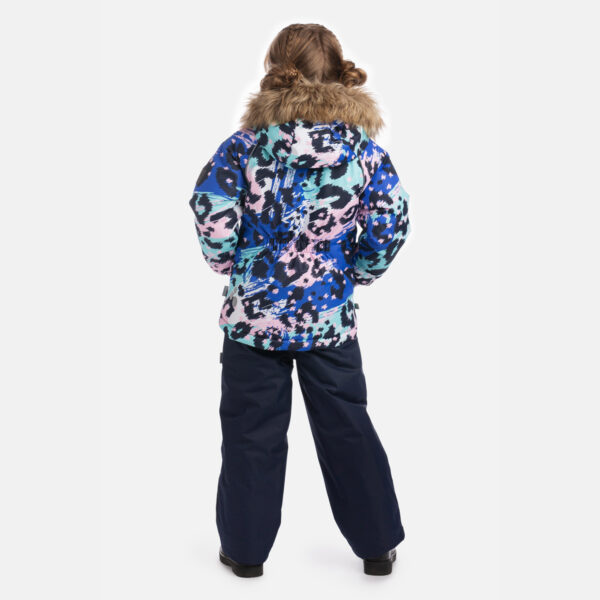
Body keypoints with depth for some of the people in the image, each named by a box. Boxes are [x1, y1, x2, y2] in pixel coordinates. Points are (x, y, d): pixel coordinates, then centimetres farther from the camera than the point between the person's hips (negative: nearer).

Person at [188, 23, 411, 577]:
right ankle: (377, 545, 26)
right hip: (332, 317, 2)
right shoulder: (364, 146, -3)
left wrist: (230, 264, 3)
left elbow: (212, 217, -15)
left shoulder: (247, 144, -9)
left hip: (253, 311, -1)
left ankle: (246, 549, 25)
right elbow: (392, 221, -5)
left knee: (251, 431, 12)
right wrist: (359, 274, 9)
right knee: (346, 427, 15)